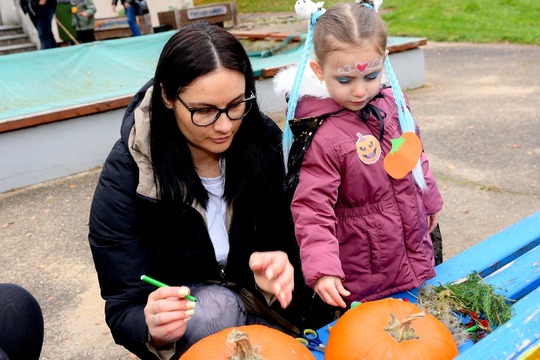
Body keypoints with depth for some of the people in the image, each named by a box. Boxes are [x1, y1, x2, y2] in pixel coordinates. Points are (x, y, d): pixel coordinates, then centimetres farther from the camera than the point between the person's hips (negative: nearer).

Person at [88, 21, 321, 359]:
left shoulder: (264, 139, -17)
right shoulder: (126, 178, -25)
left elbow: (287, 241, -10)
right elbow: (124, 310, -21)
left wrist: (278, 269, -34)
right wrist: (153, 329, -45)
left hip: (266, 309, 2)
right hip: (179, 307, -2)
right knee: (213, 308, -33)